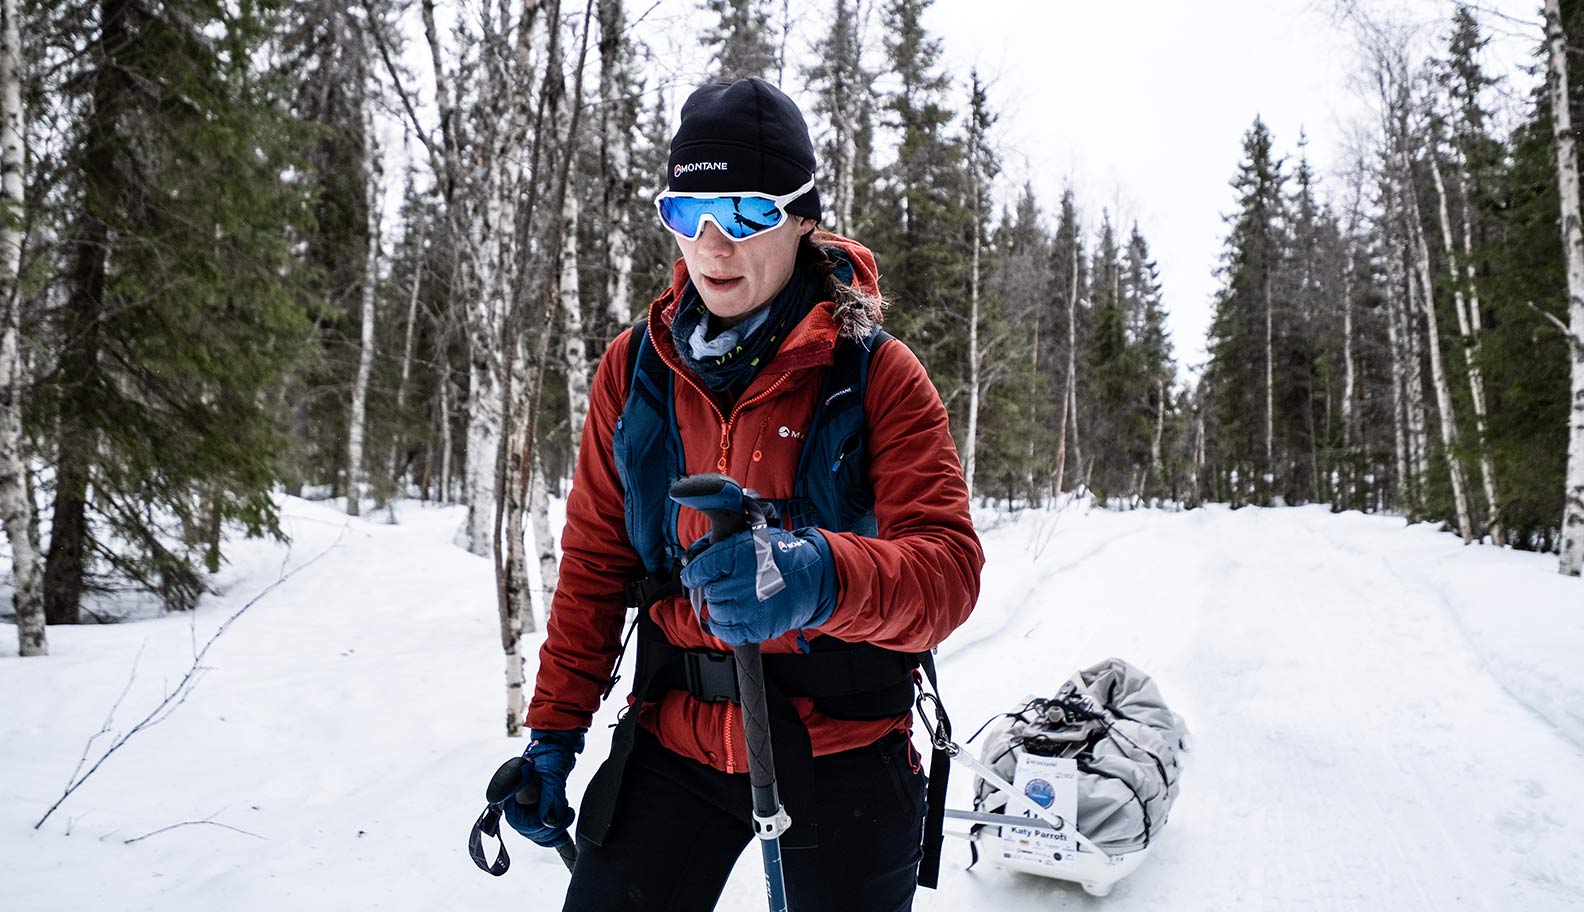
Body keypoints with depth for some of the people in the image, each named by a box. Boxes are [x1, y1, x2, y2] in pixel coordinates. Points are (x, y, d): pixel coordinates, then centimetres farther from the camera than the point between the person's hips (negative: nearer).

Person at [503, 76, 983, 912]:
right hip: (676, 735, 2)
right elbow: (594, 562, 6)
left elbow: (948, 568, -20)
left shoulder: (877, 372, -10)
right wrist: (554, 727, 4)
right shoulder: (635, 368, 0)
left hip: (839, 745, -2)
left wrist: (821, 577, -40)